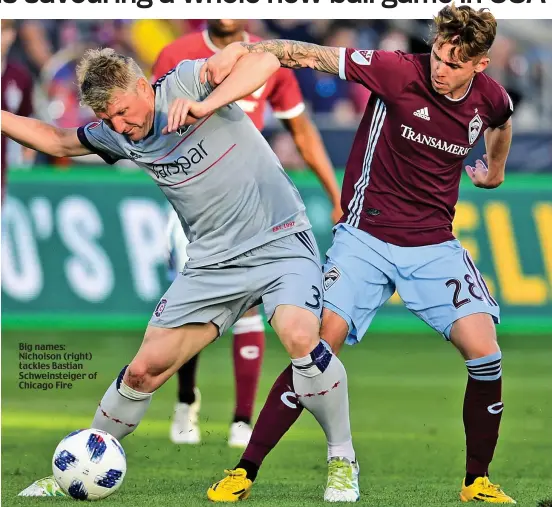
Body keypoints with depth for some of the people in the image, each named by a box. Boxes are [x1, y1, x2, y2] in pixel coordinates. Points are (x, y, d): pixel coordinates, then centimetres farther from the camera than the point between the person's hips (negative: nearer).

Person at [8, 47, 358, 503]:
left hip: (281, 242, -6)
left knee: (299, 337, -32)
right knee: (144, 370, 2)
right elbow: (55, 140, 22)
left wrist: (205, 106, -38)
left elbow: (265, 60, -28)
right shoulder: (114, 136, 3)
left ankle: (343, 459, -13)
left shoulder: (186, 83, -14)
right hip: (214, 262, 6)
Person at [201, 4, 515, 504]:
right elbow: (310, 54, -20)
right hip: (366, 236, -3)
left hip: (434, 245, 3)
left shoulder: (491, 98, -2)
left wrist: (495, 169, 41)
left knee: (484, 351, -13)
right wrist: (242, 49, -34)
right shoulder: (400, 71, -15)